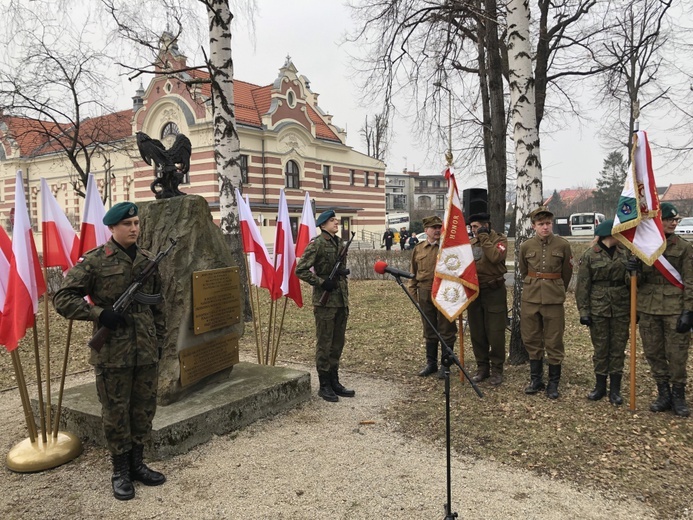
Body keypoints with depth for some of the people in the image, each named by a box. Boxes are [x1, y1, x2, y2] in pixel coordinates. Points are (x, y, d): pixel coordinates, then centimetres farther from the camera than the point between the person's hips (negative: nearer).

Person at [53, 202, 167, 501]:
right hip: (112, 353, -4)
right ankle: (120, 472, 23)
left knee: (144, 410, 13)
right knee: (116, 413, 7)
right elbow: (62, 299, -7)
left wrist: (160, 339, 14)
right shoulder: (94, 261, -7)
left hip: (147, 352, 5)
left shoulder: (149, 261, 7)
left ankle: (136, 464, 30)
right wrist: (100, 314, -18)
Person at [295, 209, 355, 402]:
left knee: (338, 343, 13)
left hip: (341, 300, 8)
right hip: (325, 301, -8)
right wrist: (321, 282, -17)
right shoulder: (317, 244, -11)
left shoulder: (340, 243, 12)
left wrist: (343, 271, 3)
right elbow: (300, 270, -15)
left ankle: (334, 382, 24)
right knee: (324, 344, 1)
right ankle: (324, 385, 11)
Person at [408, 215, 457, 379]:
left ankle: (445, 364, 16)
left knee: (446, 331, 3)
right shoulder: (418, 249, 8)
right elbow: (413, 273, 12)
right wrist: (413, 292, 9)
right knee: (429, 331, 13)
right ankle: (431, 363, 25)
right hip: (425, 294, 3)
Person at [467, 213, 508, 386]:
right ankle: (482, 368, 21)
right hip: (474, 292, 5)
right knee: (477, 333, 9)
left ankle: (496, 370, 12)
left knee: (495, 334, 0)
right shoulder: (469, 243, 10)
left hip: (494, 292, -5)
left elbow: (496, 257, -25)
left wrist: (484, 238, -17)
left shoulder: (499, 239, -5)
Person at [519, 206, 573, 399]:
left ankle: (553, 383, 17)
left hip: (554, 301, -2)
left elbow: (567, 273, 8)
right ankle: (536, 380, 24)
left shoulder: (563, 245, -4)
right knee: (532, 341, 10)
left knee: (554, 343, 4)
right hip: (530, 300, 2)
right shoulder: (526, 246, 0)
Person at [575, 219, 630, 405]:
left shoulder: (625, 252, 5)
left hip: (621, 307, 3)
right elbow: (583, 285, -4)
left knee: (618, 348, 6)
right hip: (598, 308, -2)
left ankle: (615, 389, 16)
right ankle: (600, 386, 21)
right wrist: (584, 311, -8)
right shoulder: (589, 255, -5)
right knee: (600, 348, 6)